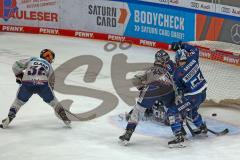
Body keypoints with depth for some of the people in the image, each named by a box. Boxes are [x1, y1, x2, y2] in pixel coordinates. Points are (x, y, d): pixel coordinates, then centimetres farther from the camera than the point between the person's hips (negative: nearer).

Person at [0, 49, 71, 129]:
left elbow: (16, 65, 25)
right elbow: (51, 83, 34)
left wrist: (19, 75, 34)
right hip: (42, 83, 0)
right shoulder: (49, 66, 30)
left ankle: (9, 118, 11)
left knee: (18, 101, 22)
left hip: (27, 83, 1)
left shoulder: (31, 59, 31)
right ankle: (64, 118, 18)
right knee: (53, 102, 21)